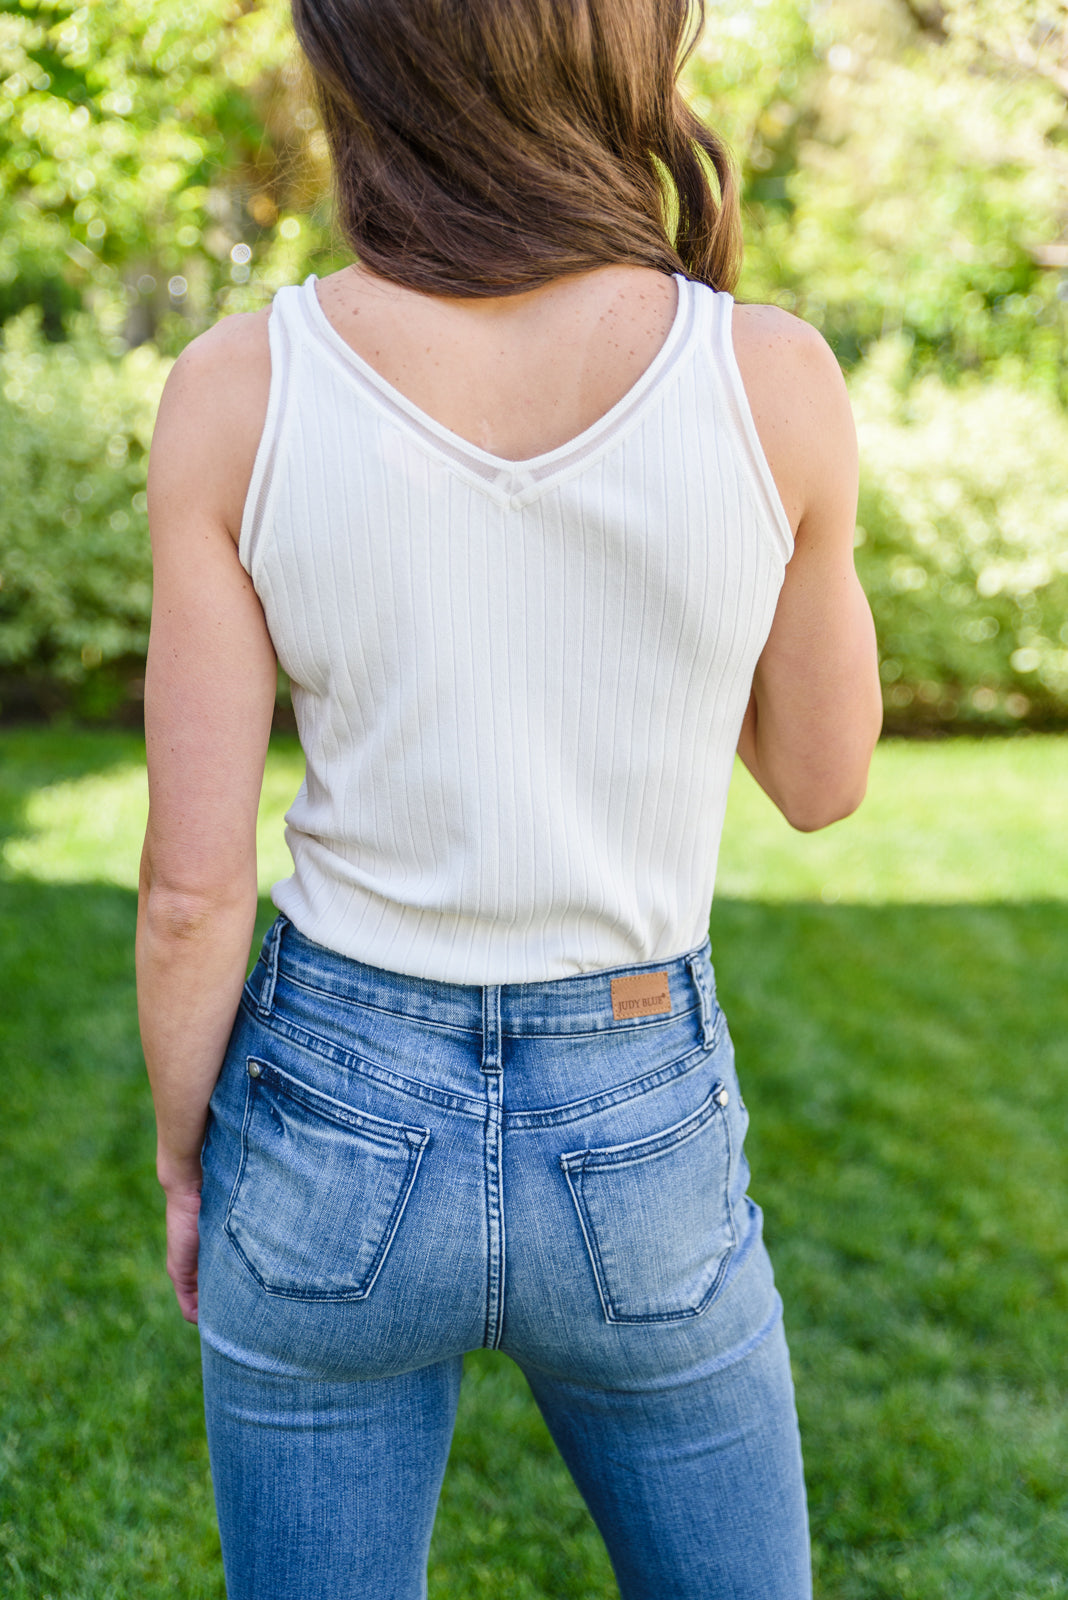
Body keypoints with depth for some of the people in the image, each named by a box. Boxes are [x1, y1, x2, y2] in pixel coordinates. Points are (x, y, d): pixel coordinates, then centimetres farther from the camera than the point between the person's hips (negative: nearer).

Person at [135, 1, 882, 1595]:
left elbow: (192, 887, -12)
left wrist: (187, 1167, 7)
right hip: (633, 1153, 0)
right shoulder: (773, 379, -15)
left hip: (335, 1127, 1)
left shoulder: (237, 392, -15)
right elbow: (822, 776, 0)